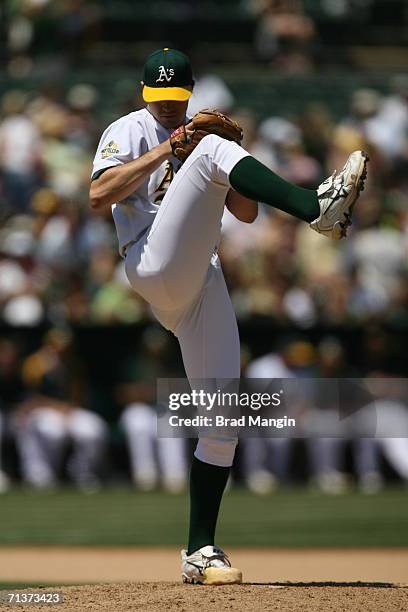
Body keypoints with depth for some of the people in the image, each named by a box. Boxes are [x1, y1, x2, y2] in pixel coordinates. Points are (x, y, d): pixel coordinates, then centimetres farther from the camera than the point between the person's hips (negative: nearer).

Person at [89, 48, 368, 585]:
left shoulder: (198, 138, 29)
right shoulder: (129, 132, 11)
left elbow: (247, 212, 20)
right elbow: (99, 194, -10)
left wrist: (237, 179, 2)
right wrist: (164, 152, -11)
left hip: (202, 287, 6)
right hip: (155, 268, -6)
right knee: (212, 153, -23)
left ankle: (200, 552, 4)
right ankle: (319, 209, -45)